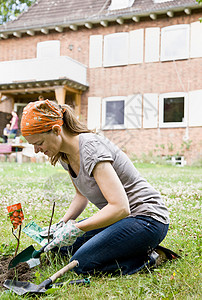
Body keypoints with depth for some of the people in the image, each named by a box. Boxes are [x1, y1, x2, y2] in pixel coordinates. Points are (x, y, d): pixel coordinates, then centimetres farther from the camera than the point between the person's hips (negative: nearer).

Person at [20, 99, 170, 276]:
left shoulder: (91, 149, -24)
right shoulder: (65, 155, 4)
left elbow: (120, 207, -30)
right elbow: (82, 195, 18)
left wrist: (76, 229, -26)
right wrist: (61, 225, 3)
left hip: (148, 220, -10)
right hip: (119, 218, 10)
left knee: (81, 264, -21)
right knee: (59, 243, 3)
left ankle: (146, 258, -3)